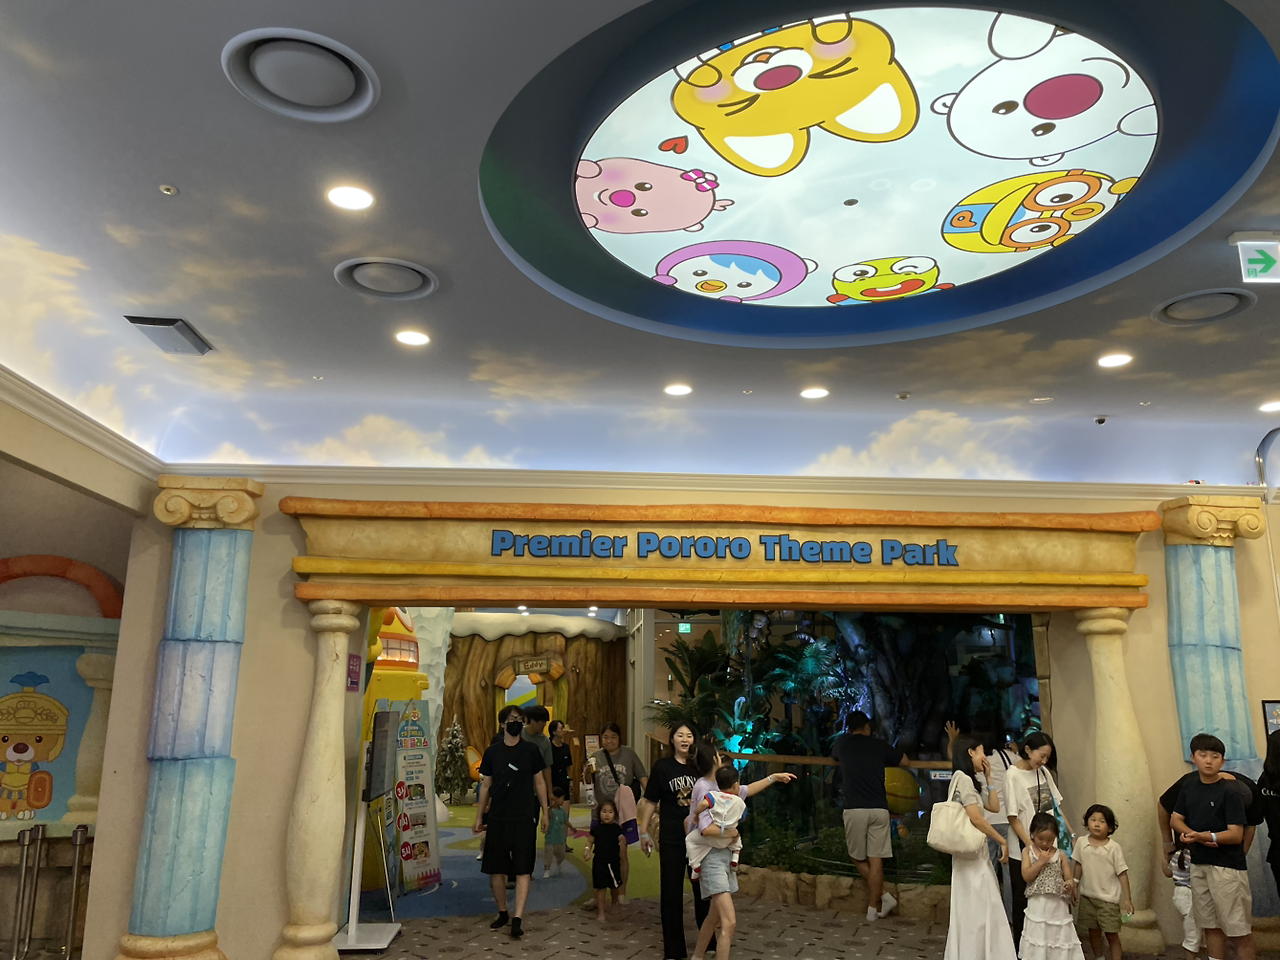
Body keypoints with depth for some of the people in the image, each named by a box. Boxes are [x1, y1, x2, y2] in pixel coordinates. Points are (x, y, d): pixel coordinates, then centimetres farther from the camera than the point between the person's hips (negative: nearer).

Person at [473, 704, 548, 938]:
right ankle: (502, 913, 24)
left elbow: (539, 782, 6)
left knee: (523, 870, -5)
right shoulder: (492, 752, 2)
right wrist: (479, 817, 8)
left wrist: (545, 812, 4)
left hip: (525, 818, -1)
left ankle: (518, 918, -2)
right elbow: (486, 786, 8)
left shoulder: (531, 750, 0)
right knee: (495, 869, 7)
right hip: (497, 818, 1)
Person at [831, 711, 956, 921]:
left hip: (855, 809, -2)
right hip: (879, 809, 2)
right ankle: (873, 908, 9)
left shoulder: (842, 742, 10)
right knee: (875, 860, 6)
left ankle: (883, 896, 9)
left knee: (857, 857, 14)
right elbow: (907, 762, 20)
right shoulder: (879, 745, 10)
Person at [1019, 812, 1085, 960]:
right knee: (1037, 947, 3)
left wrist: (1069, 885, -20)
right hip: (1038, 907, -1)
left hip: (1058, 907, 1)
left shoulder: (1060, 855, 3)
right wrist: (1041, 861, -14)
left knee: (1059, 936, 4)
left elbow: (1069, 878, 3)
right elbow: (1026, 876, -10)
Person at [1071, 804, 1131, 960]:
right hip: (1087, 897, 3)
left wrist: (1127, 899, -10)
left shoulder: (1114, 848, -13)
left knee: (1111, 935, 5)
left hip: (1108, 899, -3)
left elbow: (1122, 874, -9)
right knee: (1093, 932, 15)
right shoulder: (1082, 844, -4)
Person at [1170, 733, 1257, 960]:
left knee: (1239, 930, 0)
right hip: (1199, 864, 6)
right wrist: (1192, 835, -10)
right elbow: (1175, 819, 10)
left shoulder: (1230, 792, -13)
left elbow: (1236, 835, -17)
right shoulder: (1188, 788, 5)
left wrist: (1204, 836, -30)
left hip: (1227, 867, -6)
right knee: (1211, 926, 15)